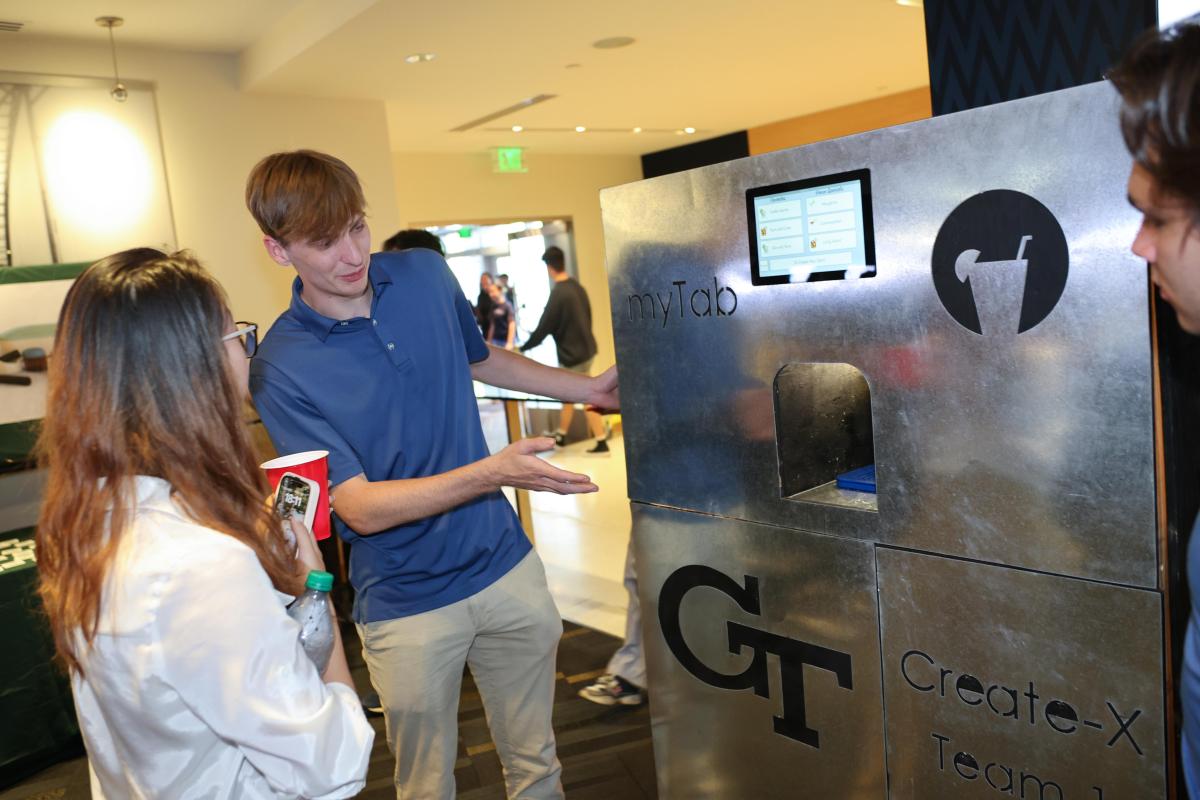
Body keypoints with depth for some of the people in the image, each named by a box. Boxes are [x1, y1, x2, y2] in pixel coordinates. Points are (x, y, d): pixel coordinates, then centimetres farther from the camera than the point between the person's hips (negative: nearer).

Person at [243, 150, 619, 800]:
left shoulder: (427, 275, -2)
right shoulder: (281, 369, -16)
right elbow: (361, 508, -20)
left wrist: (588, 388, 13)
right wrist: (491, 473, -31)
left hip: (506, 565, 4)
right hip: (407, 606, -3)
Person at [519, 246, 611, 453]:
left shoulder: (558, 294, -20)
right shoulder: (578, 287, 5)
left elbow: (543, 327, -16)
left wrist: (524, 347, -2)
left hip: (572, 354, -8)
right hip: (586, 348, 8)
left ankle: (601, 442, 4)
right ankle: (560, 434, 30)